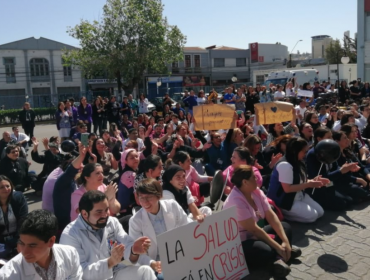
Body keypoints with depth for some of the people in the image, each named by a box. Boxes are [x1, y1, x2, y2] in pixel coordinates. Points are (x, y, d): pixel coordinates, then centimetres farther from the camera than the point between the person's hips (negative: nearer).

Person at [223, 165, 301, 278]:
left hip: (253, 235, 10)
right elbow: (254, 229, -25)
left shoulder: (256, 191, -3)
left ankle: (280, 259, -17)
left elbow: (271, 216, -4)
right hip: (238, 243, -10)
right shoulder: (236, 201, -27)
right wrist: (278, 247, -21)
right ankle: (280, 256, -3)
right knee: (266, 251, -36)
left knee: (285, 227, 6)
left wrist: (285, 241, -13)